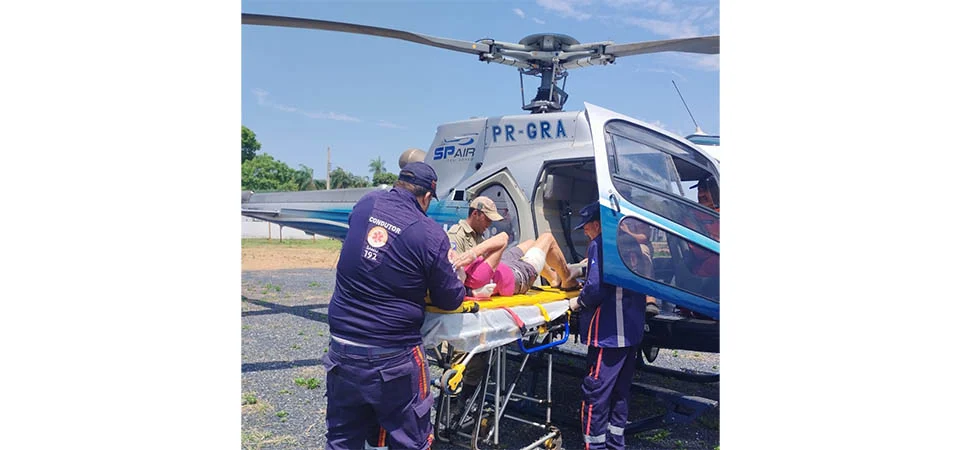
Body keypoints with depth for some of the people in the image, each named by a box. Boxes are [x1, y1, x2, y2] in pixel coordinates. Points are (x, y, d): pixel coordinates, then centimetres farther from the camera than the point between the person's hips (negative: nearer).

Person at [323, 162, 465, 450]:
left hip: (342, 351, 5)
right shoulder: (431, 235, -13)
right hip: (393, 360, -4)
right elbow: (450, 300, -4)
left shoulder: (366, 204, 0)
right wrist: (460, 285, 18)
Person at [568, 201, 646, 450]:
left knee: (595, 391, -1)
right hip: (632, 330, 9)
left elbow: (596, 288, -23)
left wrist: (579, 302, -5)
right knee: (620, 391, 18)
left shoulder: (600, 244, -14)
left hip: (609, 332, -9)